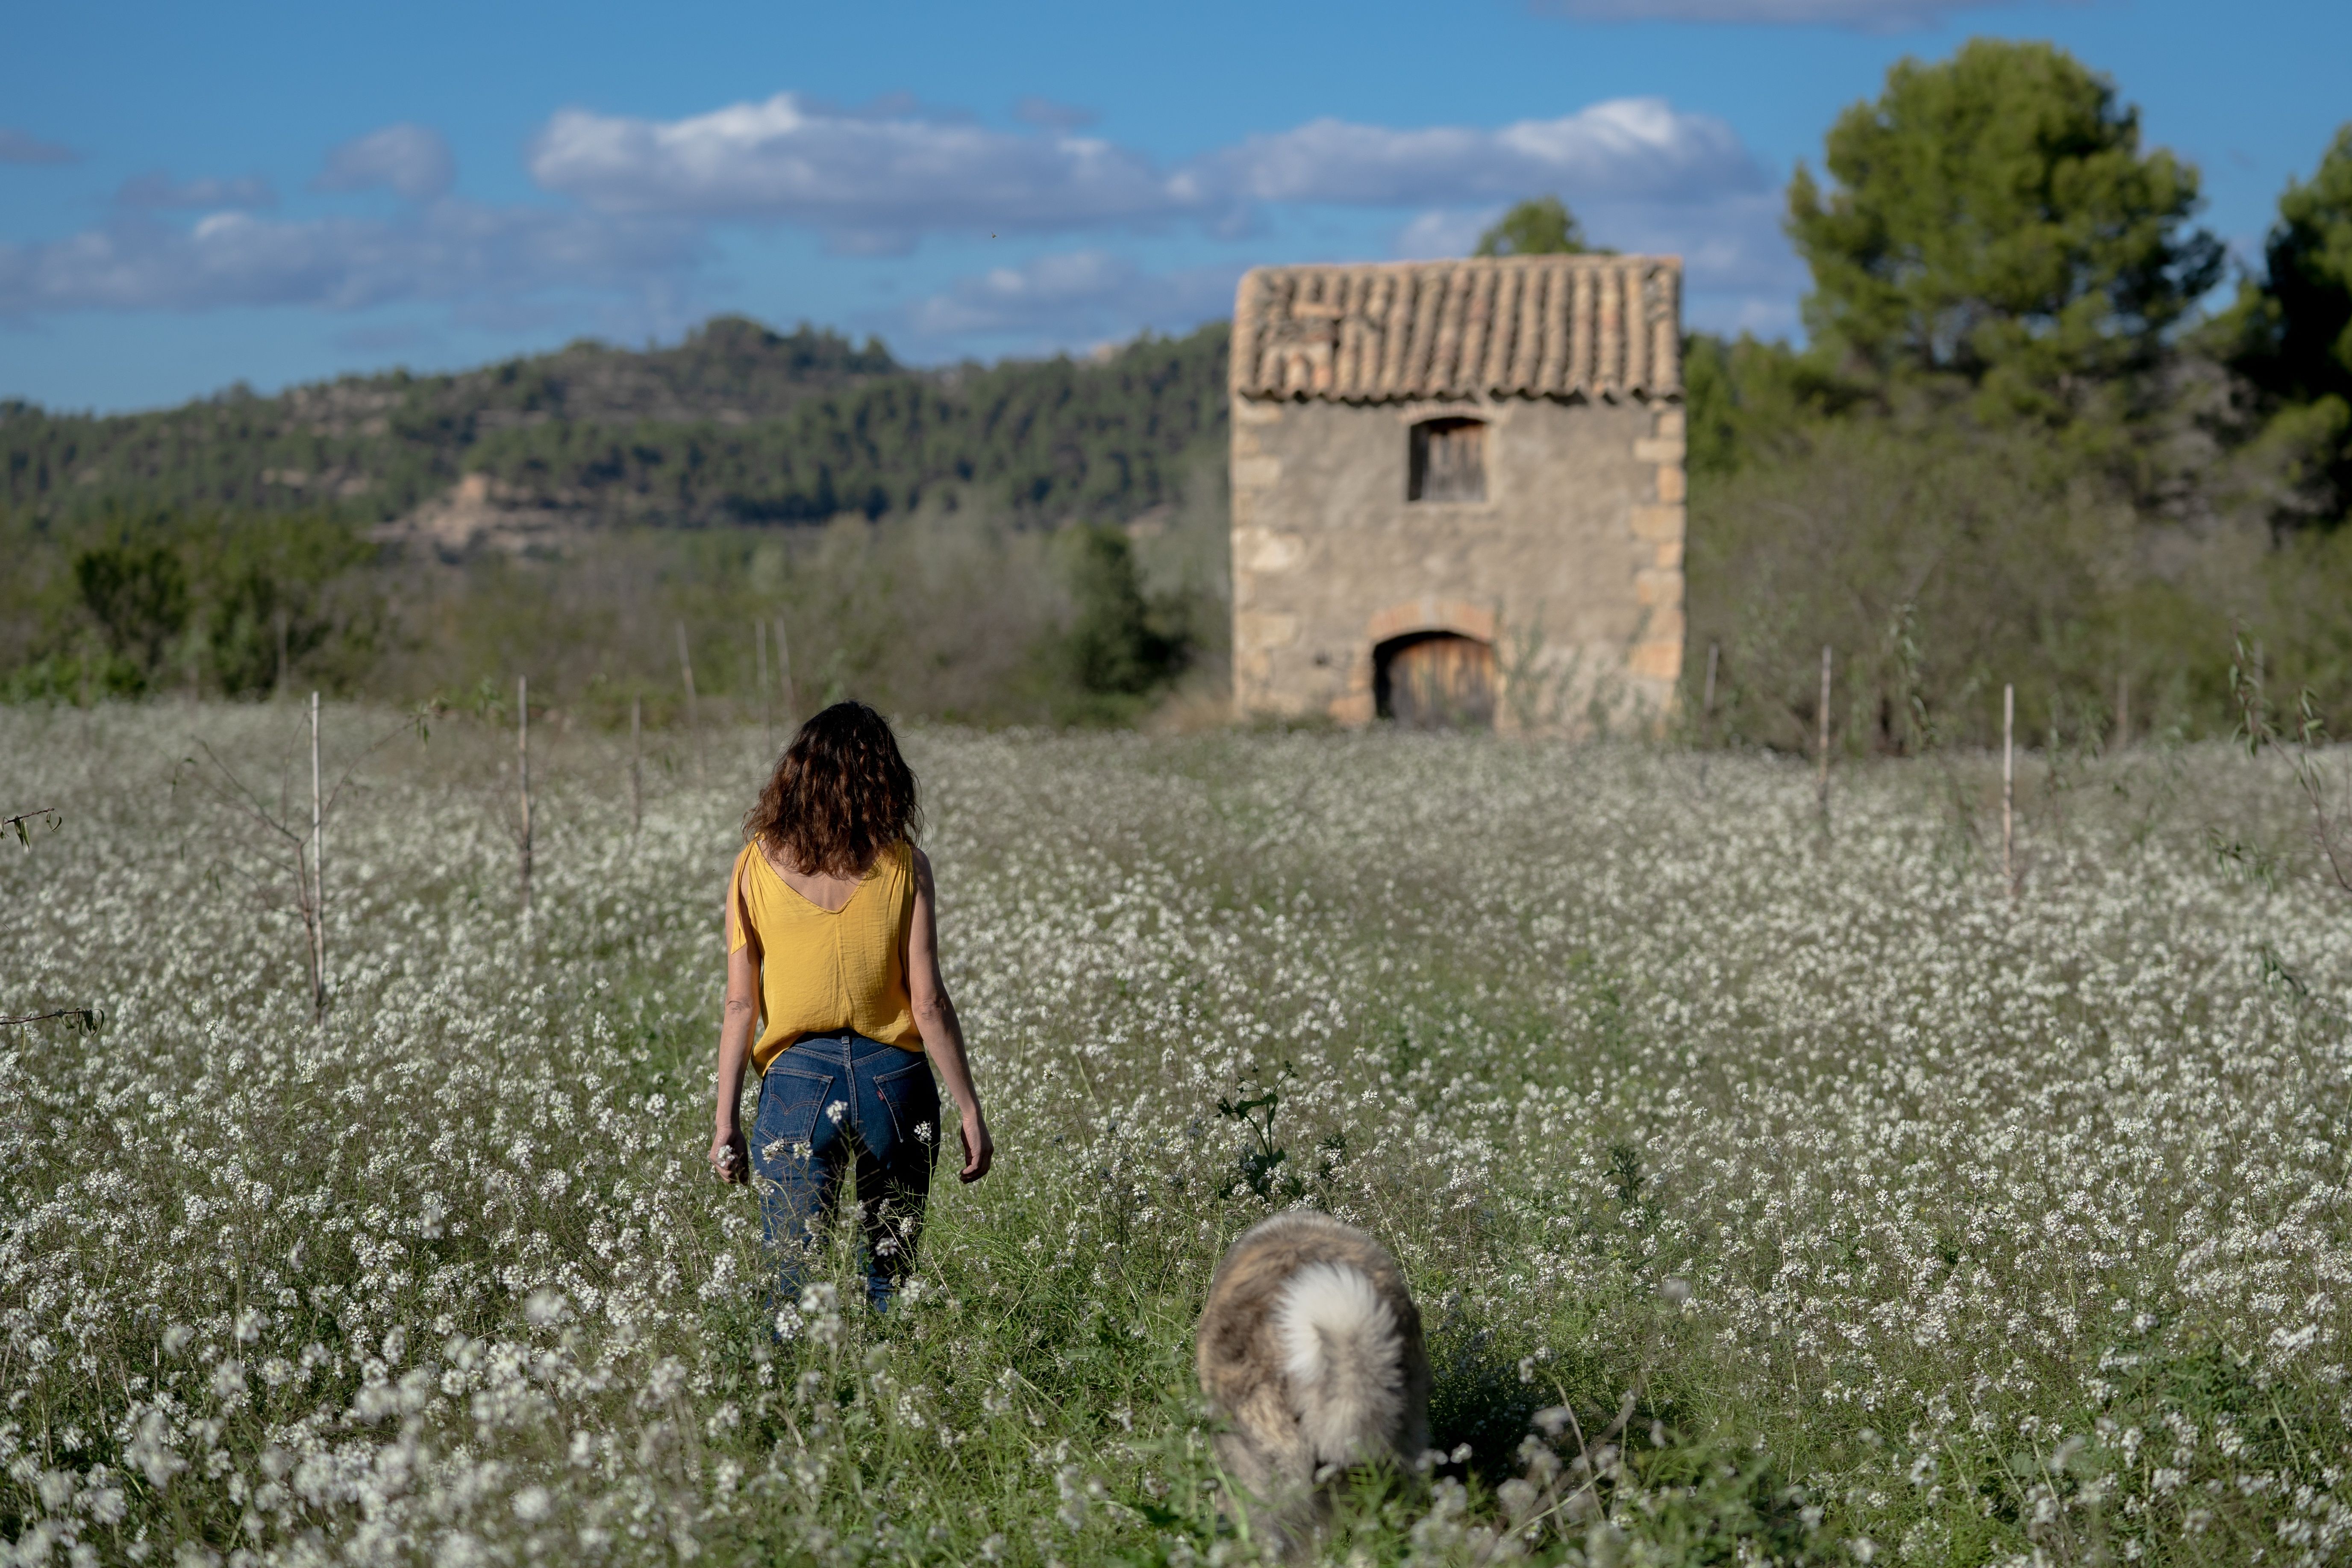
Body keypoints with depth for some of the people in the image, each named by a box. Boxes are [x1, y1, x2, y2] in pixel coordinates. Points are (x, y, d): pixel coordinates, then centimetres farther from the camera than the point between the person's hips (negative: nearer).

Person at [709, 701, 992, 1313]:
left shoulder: (756, 866, -2)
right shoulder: (905, 865, -4)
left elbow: (741, 1005, -2)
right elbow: (929, 1004, -5)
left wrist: (726, 1121, 4)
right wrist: (970, 1110, 2)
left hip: (797, 1079, 0)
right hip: (894, 1079, 0)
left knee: (794, 1285, 5)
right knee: (889, 1282, 12)